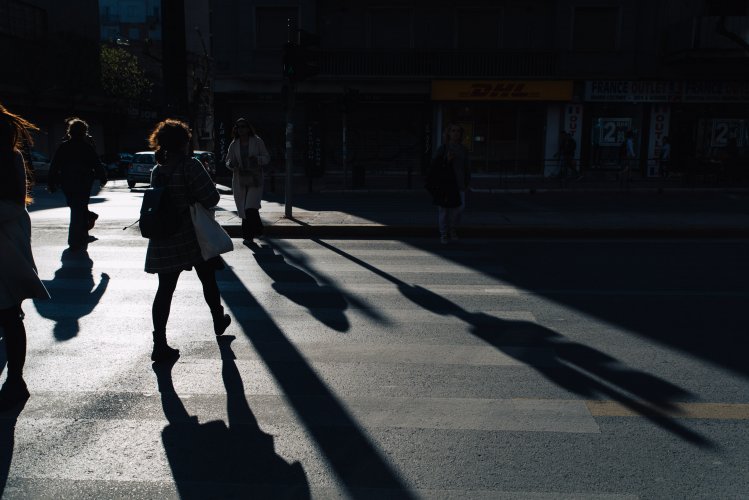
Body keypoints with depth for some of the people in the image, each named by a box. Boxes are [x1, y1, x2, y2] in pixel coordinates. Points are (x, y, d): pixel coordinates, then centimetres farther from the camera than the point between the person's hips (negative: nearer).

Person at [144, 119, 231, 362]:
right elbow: (211, 199, -17)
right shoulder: (190, 166, -15)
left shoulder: (157, 171, 3)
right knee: (208, 280, 18)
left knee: (165, 289, 4)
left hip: (164, 241, 4)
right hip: (193, 239, -4)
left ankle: (160, 344, 1)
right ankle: (219, 321, 39)